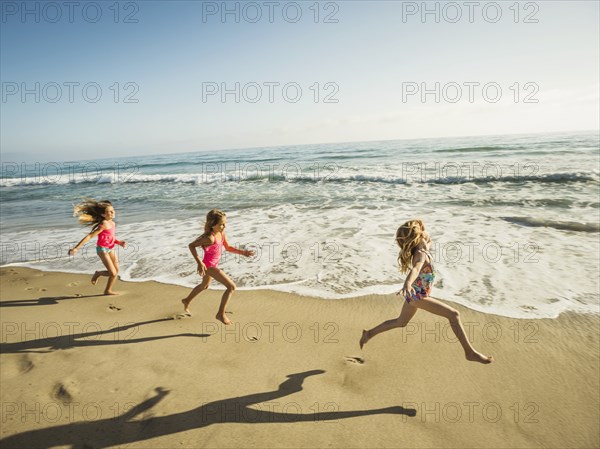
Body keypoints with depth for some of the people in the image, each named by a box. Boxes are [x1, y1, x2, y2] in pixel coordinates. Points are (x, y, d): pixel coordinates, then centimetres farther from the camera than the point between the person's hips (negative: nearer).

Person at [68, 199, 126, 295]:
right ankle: (98, 274, 21)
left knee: (116, 271, 6)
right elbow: (89, 236, -23)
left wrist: (119, 242, 0)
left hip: (111, 249, 8)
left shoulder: (112, 223, 6)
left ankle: (108, 290, 24)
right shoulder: (103, 224, -20)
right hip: (102, 249, -8)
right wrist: (76, 248, -25)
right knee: (112, 273, -9)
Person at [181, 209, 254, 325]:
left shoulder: (221, 233, -5)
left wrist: (242, 252, -4)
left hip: (213, 265, 9)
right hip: (209, 266, -9)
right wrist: (199, 262, -26)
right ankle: (221, 314, -2)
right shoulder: (210, 238, -29)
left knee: (204, 286, 33)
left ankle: (187, 301, 57)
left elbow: (227, 248, 6)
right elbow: (191, 245, -22)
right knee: (231, 287, -13)